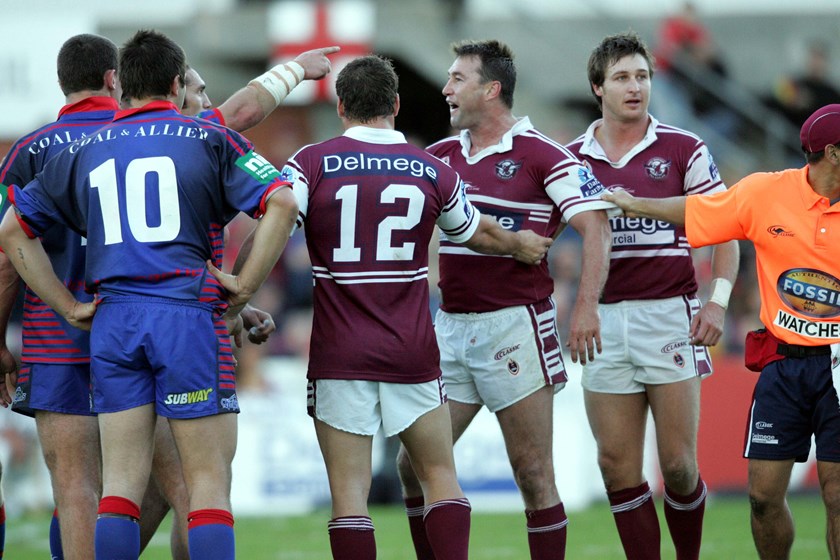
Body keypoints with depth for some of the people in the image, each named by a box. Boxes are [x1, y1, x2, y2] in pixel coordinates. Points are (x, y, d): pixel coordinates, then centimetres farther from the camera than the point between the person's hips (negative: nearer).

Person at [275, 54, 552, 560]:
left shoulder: (313, 163, -3)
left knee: (349, 492, -2)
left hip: (339, 354, -2)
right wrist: (520, 245, 42)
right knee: (441, 476, 13)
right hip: (412, 356, 2)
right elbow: (478, 233, 23)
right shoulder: (431, 170, 5)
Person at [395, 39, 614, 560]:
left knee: (533, 473, -3)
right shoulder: (442, 155, 12)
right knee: (414, 465, 4)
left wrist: (587, 306, -23)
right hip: (452, 324, 7)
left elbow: (596, 225, -13)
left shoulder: (543, 156, -8)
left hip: (516, 322, -7)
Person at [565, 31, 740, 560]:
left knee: (679, 466, -5)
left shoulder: (684, 150, 2)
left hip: (670, 313, -2)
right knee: (618, 469, -1)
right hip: (605, 318, 2)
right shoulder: (572, 157, 8)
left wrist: (718, 300, -8)